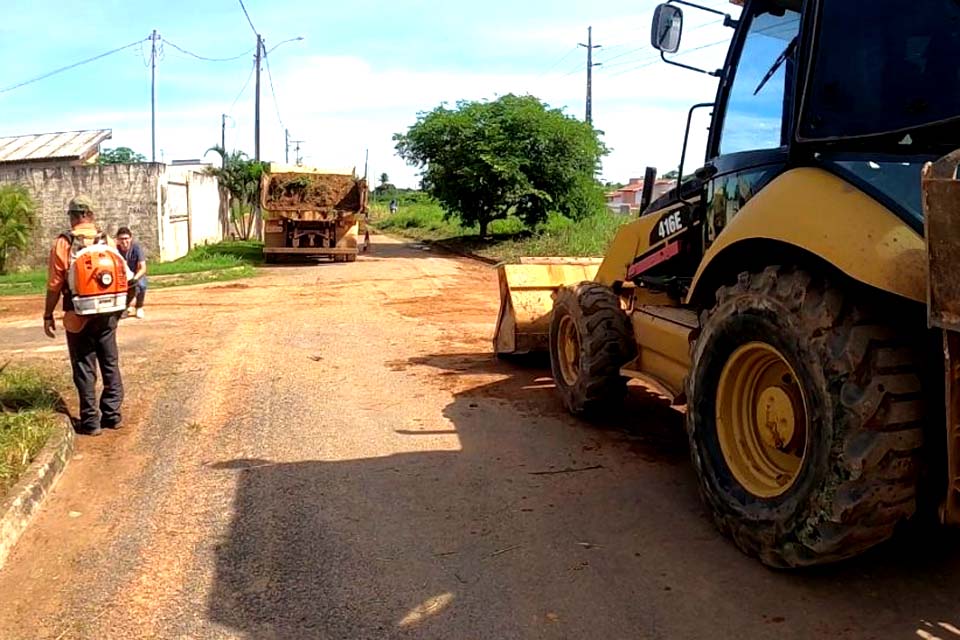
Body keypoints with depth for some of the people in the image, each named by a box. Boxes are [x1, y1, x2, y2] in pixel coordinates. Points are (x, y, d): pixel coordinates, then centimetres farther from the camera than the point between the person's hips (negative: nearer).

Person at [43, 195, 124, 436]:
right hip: (107, 314, 3)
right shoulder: (108, 241, 2)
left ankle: (90, 421, 8)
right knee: (110, 364, 13)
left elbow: (55, 284, -9)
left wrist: (48, 315, 0)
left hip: (79, 316, -3)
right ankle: (112, 414, 18)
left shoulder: (63, 243, -8)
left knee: (85, 368, 4)